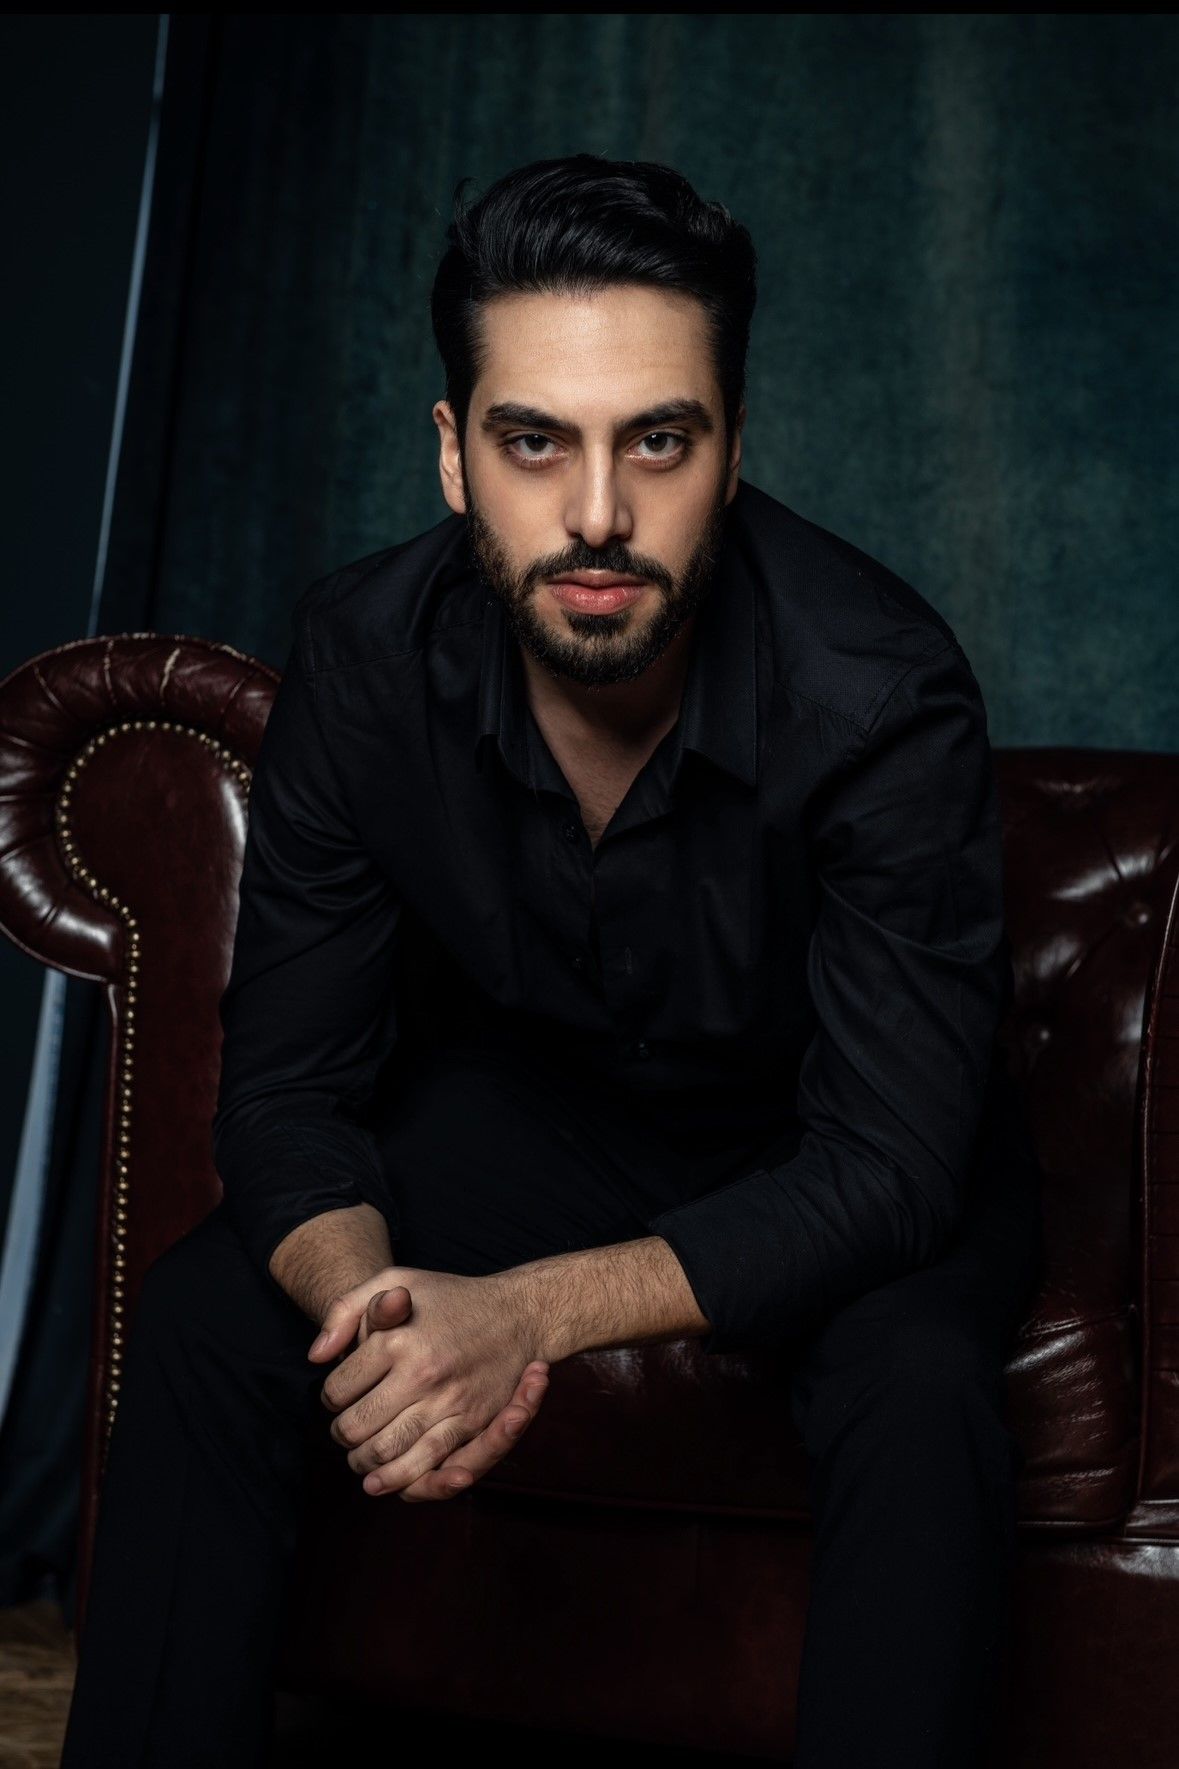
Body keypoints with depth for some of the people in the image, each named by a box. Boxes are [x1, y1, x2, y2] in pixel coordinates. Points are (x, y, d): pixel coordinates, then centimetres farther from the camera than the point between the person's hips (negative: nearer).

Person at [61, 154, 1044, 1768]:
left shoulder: (881, 695, -30)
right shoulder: (366, 655, -19)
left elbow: (888, 1165, -28)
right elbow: (287, 1083, -14)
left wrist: (529, 1311, -39)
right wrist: (378, 1305, -36)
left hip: (823, 1160, -2)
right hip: (523, 1102, 3)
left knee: (918, 1393, -34)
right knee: (202, 1319, -17)